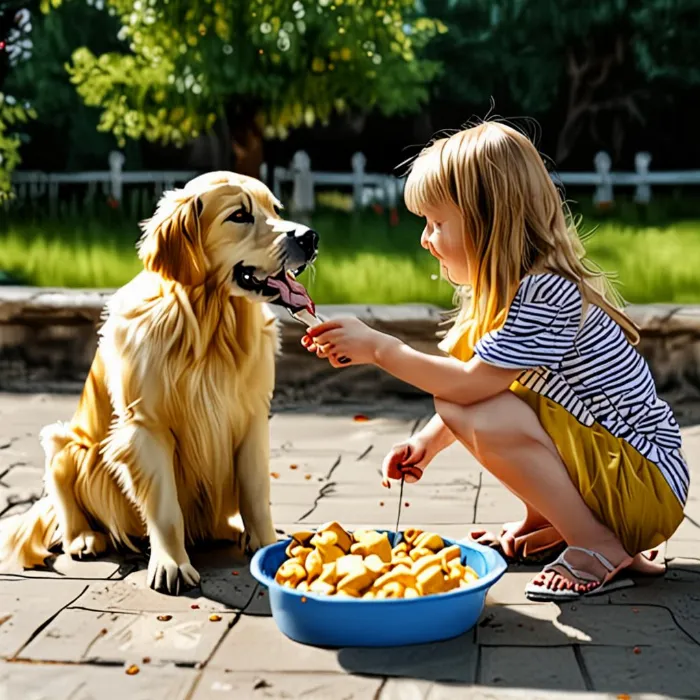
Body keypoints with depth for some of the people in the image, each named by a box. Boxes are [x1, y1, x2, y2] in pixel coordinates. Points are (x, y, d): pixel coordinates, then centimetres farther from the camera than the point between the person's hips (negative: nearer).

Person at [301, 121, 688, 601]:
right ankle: (547, 522, 13)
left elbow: (472, 383, -27)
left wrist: (378, 348, -19)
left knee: (487, 419, -28)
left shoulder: (546, 294, -24)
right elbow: (480, 385, 11)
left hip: (647, 483, -9)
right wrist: (428, 441, 0)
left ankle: (603, 550, -13)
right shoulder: (519, 285, 7)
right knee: (458, 410, 6)